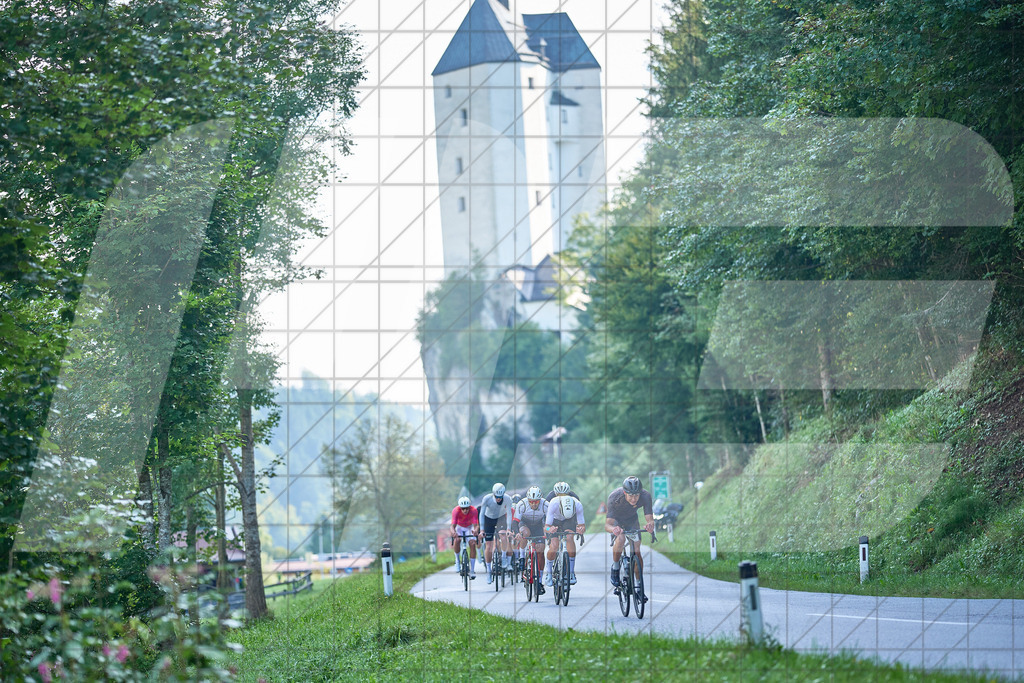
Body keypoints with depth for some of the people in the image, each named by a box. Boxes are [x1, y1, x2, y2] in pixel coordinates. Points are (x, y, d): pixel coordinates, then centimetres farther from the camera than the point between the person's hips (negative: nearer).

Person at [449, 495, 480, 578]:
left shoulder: (474, 510, -33)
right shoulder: (456, 511, -34)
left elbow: (476, 525, -40)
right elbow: (453, 525, -41)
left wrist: (476, 530, -64)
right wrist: (453, 532, -64)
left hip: (470, 527, 0)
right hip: (459, 526, 0)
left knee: (472, 544, -20)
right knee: (457, 540, -29)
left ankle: (472, 570, -14)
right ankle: (457, 560, -3)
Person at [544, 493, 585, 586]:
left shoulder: (578, 505, -35)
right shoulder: (554, 504, -39)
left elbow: (582, 525, -29)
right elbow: (546, 527, -37)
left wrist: (581, 529, -52)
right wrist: (549, 529, -61)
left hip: (569, 522, 1)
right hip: (555, 520, -1)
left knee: (569, 537, -30)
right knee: (553, 547, -20)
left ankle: (571, 572, -22)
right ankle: (548, 572, 8)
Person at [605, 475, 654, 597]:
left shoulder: (645, 496, -32)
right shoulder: (614, 497, -38)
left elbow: (650, 518, -34)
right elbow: (607, 525, -40)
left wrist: (650, 524, -59)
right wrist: (613, 529, -63)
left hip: (631, 519, 2)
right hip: (616, 519, -2)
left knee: (636, 551, -9)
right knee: (620, 539, -32)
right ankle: (615, 568, -9)